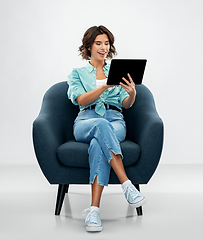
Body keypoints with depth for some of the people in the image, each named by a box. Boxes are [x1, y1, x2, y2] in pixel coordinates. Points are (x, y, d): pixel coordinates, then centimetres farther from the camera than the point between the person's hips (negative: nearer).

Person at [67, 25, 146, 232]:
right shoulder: (77, 73, 19)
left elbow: (126, 104, 8)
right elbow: (81, 100, -2)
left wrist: (132, 93, -17)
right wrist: (105, 86, -18)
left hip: (115, 121, 1)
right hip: (85, 121, -1)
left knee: (99, 144, -37)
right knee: (101, 125, -40)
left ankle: (94, 209, -46)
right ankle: (127, 185, -47)